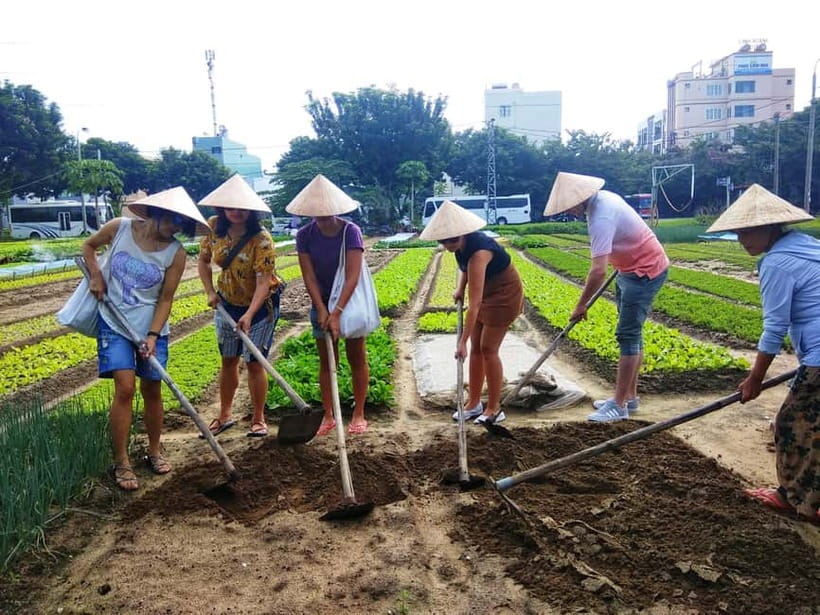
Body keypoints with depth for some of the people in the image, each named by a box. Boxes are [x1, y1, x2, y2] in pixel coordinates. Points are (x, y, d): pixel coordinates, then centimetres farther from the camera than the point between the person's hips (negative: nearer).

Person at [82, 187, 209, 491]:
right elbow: (89, 245, 11)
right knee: (125, 388, -11)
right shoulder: (119, 228, -9)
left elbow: (165, 299, -7)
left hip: (152, 328, 1)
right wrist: (96, 275, -3)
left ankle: (154, 450, 28)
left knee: (152, 389, 8)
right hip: (114, 323, -1)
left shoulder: (176, 253, -11)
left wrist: (152, 335, -16)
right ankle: (121, 462, 2)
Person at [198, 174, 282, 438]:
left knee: (254, 362, -2)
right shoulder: (214, 228, -9)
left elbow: (264, 282, -30)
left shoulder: (261, 239, -25)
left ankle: (258, 419, 14)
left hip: (261, 305, -5)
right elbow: (203, 260, 6)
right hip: (228, 302, 5)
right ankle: (225, 415, 29)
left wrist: (249, 315, -39)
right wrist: (210, 292, -5)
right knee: (228, 360, 13)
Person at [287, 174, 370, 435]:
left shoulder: (350, 232, -18)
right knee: (326, 362, 9)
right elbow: (309, 277, -9)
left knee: (357, 359, 7)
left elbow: (352, 276, -24)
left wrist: (337, 312, -29)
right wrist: (322, 310, -18)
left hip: (351, 303, -3)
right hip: (322, 305, 3)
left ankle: (358, 414, 19)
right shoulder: (305, 235, -9)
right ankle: (328, 416, 19)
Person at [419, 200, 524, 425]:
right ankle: (474, 404, 16)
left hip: (504, 295, -8)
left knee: (488, 349, -6)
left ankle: (494, 408, 8)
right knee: (476, 348, 7)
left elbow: (474, 304, -37)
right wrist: (460, 288, -2)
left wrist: (462, 342, -36)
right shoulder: (462, 244, -10)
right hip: (486, 293, 9)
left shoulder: (478, 252, -35)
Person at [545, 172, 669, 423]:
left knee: (628, 336, -9)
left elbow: (598, 271, -32)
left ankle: (619, 405, -4)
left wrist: (580, 305, -23)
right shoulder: (602, 197, 2)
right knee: (631, 334, 13)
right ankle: (629, 396, 22)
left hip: (645, 272, -10)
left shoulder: (601, 219, -29)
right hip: (632, 269, 10)